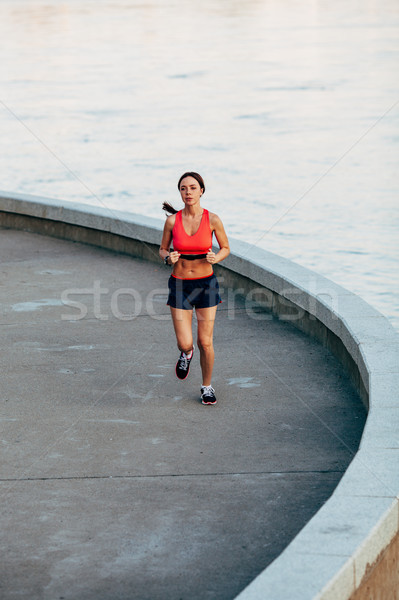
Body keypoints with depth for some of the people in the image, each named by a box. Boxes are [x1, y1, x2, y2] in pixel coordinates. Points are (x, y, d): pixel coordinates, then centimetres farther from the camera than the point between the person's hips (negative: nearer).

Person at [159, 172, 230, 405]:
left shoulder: (213, 219, -8)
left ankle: (207, 386, 24)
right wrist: (168, 258, -17)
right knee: (185, 343, -4)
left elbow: (226, 248, 4)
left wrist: (215, 258, -18)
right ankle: (187, 353, 35)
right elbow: (163, 250, 6)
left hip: (206, 283, 0)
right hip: (180, 284, 0)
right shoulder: (172, 220, -7)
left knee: (205, 342, 1)